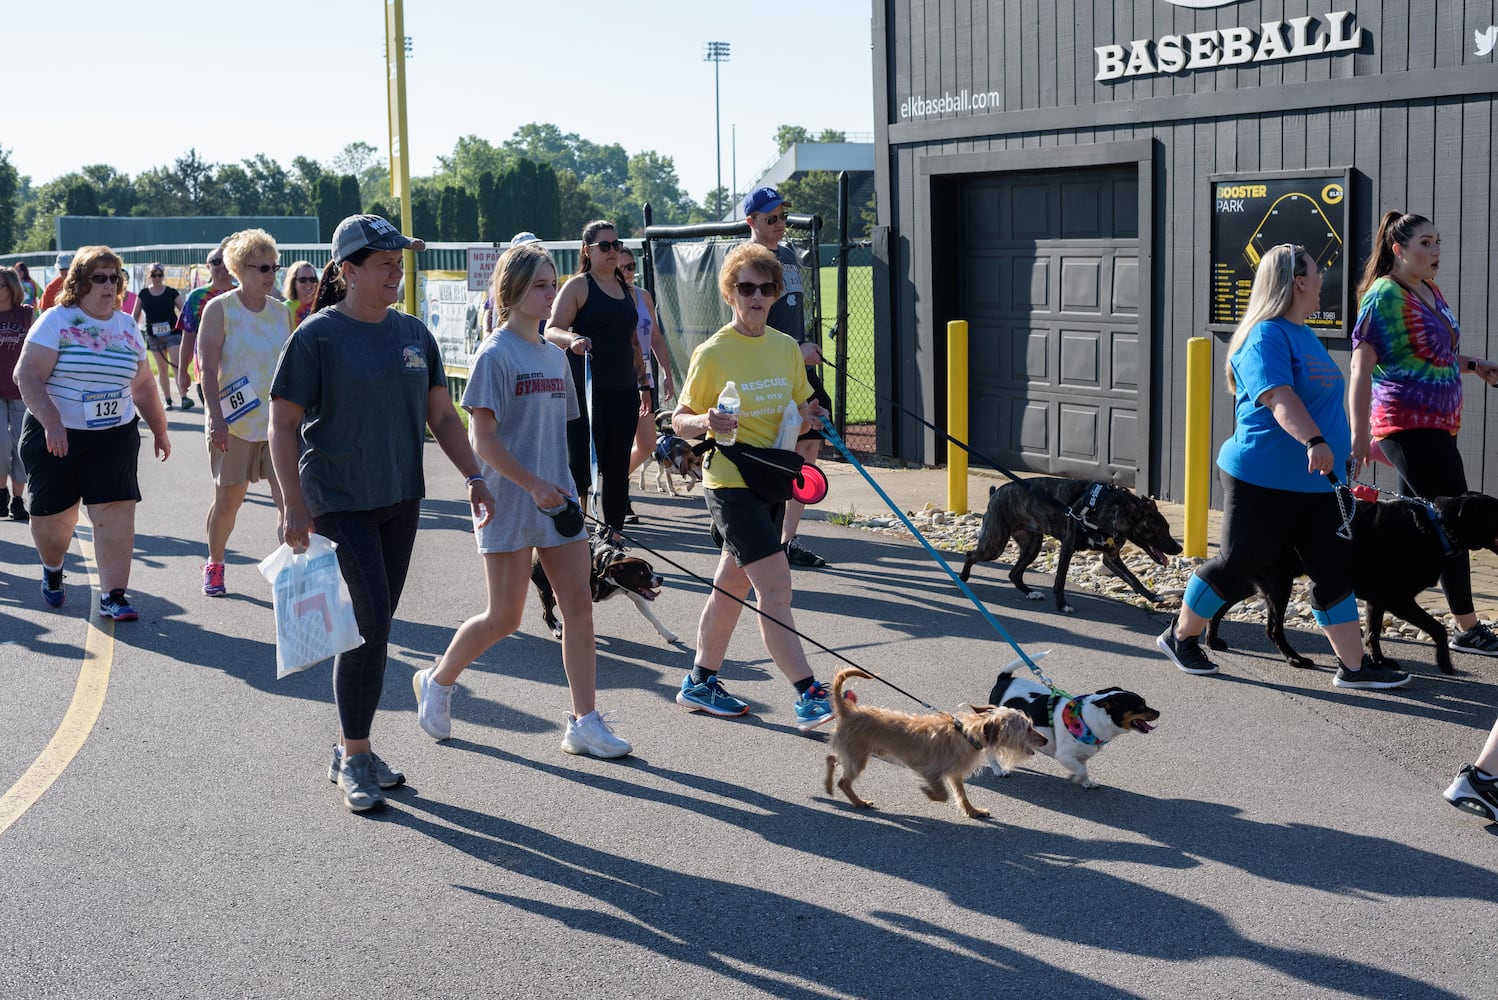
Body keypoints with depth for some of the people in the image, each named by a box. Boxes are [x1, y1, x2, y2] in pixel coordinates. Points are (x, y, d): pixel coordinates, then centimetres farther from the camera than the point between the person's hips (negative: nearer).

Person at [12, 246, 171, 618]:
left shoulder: (127, 326, 10)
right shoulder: (56, 321, -6)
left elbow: (143, 386, 19)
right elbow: (28, 376, -14)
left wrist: (160, 430, 20)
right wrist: (51, 423, -24)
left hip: (116, 436, 3)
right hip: (57, 435, -3)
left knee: (116, 511, -11)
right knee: (54, 514, 8)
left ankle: (113, 595, -7)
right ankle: (52, 570, 39)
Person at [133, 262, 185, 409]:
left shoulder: (171, 292, 1)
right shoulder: (144, 294, 6)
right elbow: (136, 315, 12)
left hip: (173, 332, -3)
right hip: (154, 336, 3)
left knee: (176, 365, -14)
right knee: (162, 369, 8)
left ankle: (184, 397, -16)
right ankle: (168, 400, 14)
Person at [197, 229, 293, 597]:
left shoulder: (282, 312, 8)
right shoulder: (219, 309, -5)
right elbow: (208, 368, -10)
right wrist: (216, 418, -19)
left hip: (278, 422, 3)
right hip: (234, 422, -3)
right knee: (227, 499, 9)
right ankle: (214, 567, 30)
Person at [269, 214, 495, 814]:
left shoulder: (413, 334, 8)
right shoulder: (317, 337, -9)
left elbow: (441, 415, 14)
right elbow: (283, 425, -8)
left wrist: (474, 478, 6)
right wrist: (294, 506, -14)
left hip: (400, 498, 6)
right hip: (339, 501, -6)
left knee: (374, 623, 10)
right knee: (371, 619, -11)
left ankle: (350, 748, 23)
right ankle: (355, 761, 1)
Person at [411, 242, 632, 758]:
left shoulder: (556, 356, 11)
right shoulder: (495, 355, -10)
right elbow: (482, 438, -15)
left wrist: (563, 487, 13)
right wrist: (534, 485, -19)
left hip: (556, 500, 7)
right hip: (509, 504, -6)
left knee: (579, 605, 0)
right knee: (504, 617, 1)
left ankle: (584, 723, 5)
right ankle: (437, 681, 26)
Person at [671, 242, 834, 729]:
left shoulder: (786, 347, 7)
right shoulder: (713, 353, -10)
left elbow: (800, 406, 18)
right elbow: (680, 420, -6)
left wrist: (809, 415, -6)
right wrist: (705, 423, -28)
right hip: (730, 483, -7)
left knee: (732, 586, 16)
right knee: (776, 587, -13)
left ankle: (700, 682, 28)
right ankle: (809, 694, -12)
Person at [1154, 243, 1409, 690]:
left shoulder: (1304, 335, 15)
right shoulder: (1266, 336, -15)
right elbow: (1279, 398, -31)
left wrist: (1346, 447, 33)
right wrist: (1314, 441, -44)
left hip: (1315, 484, 9)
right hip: (1263, 481, -9)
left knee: (1334, 570, 4)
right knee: (1237, 564, 2)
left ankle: (1354, 666, 8)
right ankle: (1179, 636, 21)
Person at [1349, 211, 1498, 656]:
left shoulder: (1431, 292, 13)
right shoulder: (1384, 296, -14)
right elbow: (1361, 368, -19)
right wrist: (1360, 435, -24)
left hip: (1437, 425, 9)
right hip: (1409, 425, -9)